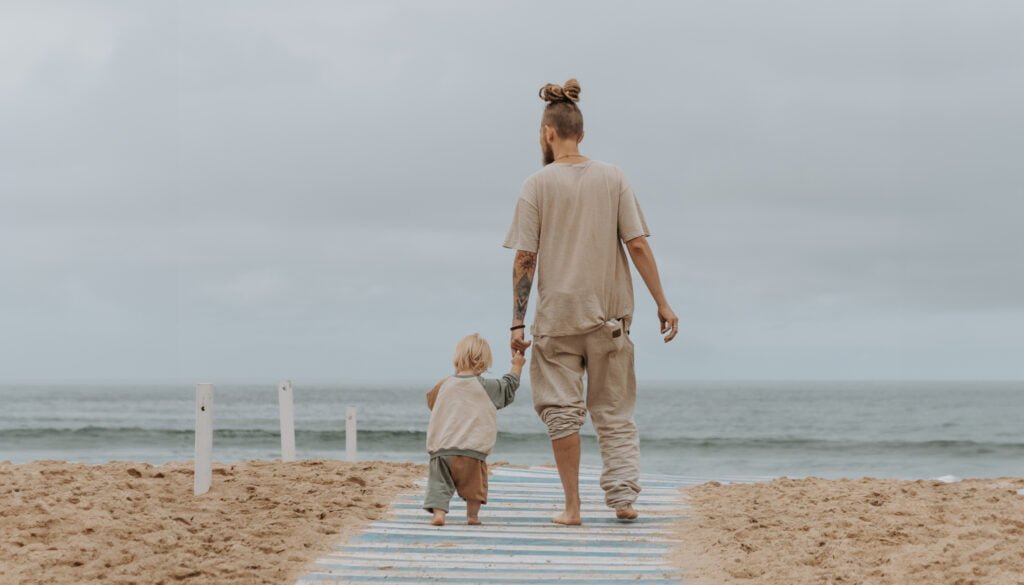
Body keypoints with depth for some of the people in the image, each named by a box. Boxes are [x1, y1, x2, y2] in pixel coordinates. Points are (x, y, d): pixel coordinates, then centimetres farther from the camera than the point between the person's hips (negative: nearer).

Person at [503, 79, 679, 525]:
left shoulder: (537, 185, -3)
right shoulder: (613, 178, 3)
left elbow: (525, 258, -6)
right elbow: (638, 246, -3)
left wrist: (518, 322, -2)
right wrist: (662, 303, 2)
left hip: (556, 316, -2)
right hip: (609, 314, 2)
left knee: (562, 412, 4)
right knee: (614, 412, 11)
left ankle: (572, 506, 4)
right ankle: (623, 496, -1)